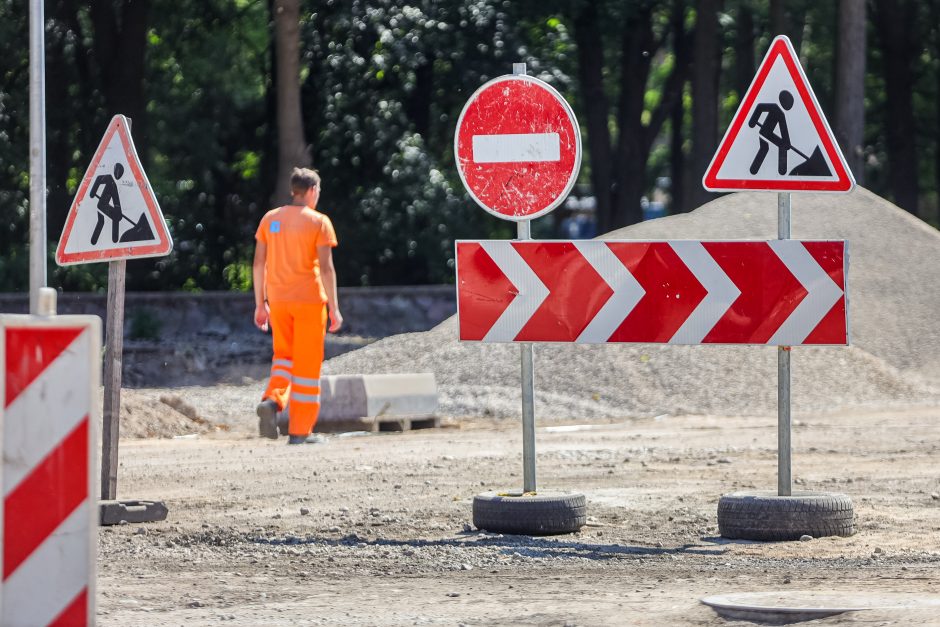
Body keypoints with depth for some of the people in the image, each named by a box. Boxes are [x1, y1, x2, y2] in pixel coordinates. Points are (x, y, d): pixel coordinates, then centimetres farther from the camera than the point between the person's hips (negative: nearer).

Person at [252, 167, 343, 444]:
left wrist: (260, 304, 13)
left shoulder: (270, 219, 7)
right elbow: (326, 267, -12)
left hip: (278, 299, 4)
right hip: (309, 299, -4)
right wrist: (334, 308, -8)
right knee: (307, 364, 4)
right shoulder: (318, 222, -6)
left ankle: (272, 400, -9)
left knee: (284, 355, 19)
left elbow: (258, 263, 7)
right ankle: (300, 430, 5)